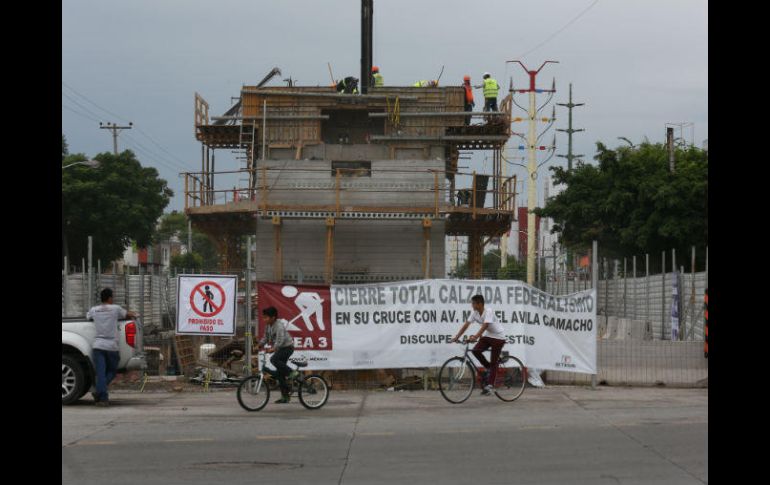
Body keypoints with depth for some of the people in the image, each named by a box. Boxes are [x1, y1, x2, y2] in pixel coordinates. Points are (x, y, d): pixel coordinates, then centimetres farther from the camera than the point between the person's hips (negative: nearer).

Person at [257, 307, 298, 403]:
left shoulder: (279, 326, -22)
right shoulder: (268, 326, 4)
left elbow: (280, 339, -33)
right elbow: (265, 338, 10)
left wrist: (273, 348, -45)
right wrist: (259, 345, -6)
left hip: (287, 347, -9)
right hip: (279, 349, 9)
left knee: (274, 360, -32)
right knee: (280, 373, 8)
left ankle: (292, 373, -18)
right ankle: (285, 396, 13)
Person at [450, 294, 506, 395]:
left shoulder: (488, 312, -25)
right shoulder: (475, 313, -5)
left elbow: (484, 326, -37)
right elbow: (466, 325, -9)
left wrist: (475, 337, -49)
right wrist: (456, 337, -18)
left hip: (498, 337, -7)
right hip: (488, 336, 7)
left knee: (494, 362, -9)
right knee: (476, 350, -15)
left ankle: (490, 385, -11)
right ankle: (488, 368, 6)